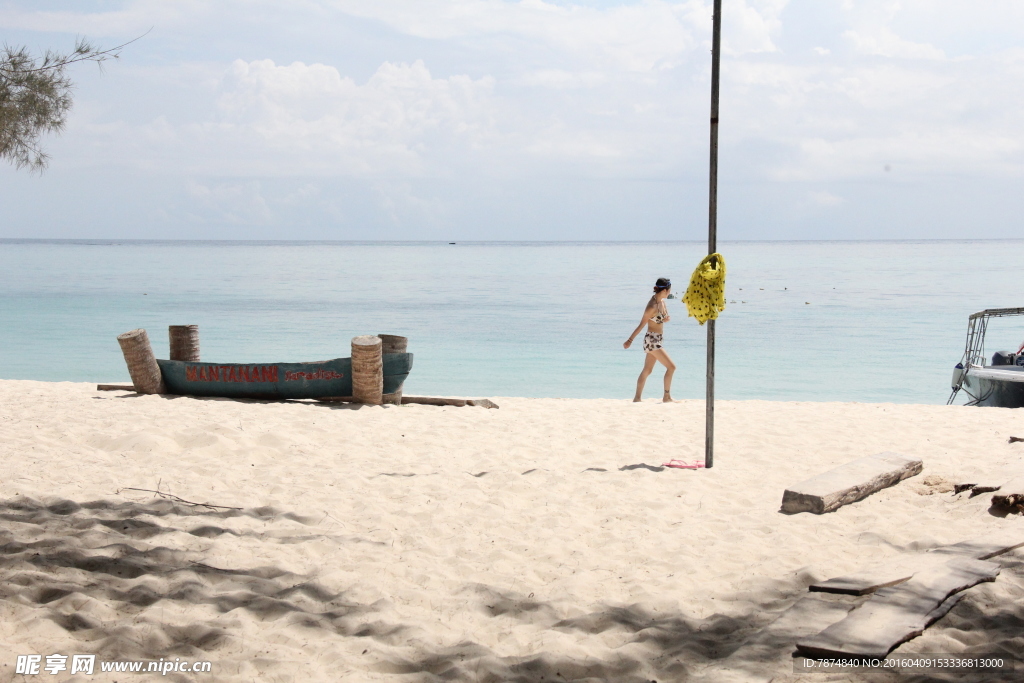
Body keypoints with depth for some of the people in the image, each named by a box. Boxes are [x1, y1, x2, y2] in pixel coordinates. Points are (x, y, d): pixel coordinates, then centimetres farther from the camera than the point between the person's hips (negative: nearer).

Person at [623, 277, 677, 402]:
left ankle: (637, 398, 17)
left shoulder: (662, 301, 5)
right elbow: (641, 325, -17)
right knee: (671, 366, -8)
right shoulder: (653, 306, -21)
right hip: (652, 340, -9)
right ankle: (667, 396, 0)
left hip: (657, 339, 9)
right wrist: (630, 340, -11)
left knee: (647, 371, 12)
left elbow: (666, 317, 19)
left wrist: (667, 318, -6)